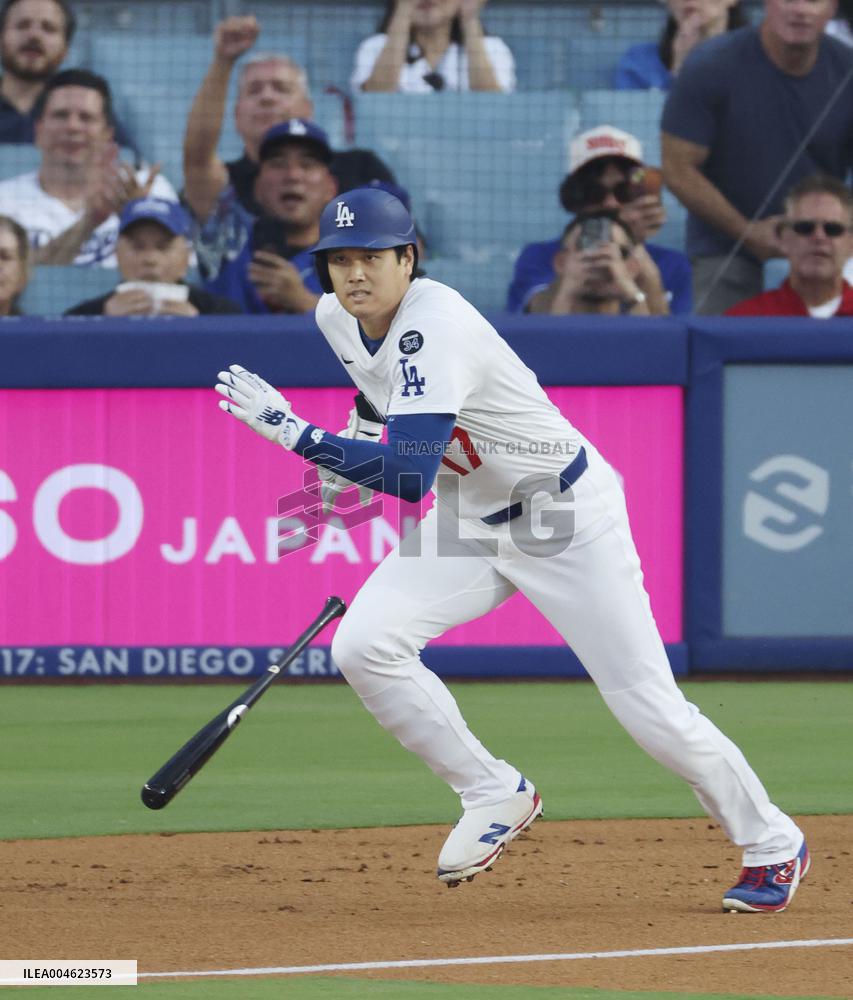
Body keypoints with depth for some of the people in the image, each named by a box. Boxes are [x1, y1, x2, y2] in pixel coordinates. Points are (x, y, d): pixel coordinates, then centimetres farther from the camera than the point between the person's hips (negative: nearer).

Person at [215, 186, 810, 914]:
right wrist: (353, 457, 10)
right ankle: (495, 796, 4)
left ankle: (772, 845, 15)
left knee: (647, 704, -7)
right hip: (468, 519, 7)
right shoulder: (339, 320, -4)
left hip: (568, 514, -7)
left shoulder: (435, 328, -30)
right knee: (364, 645, -14)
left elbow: (410, 475, -40)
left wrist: (295, 433, -41)